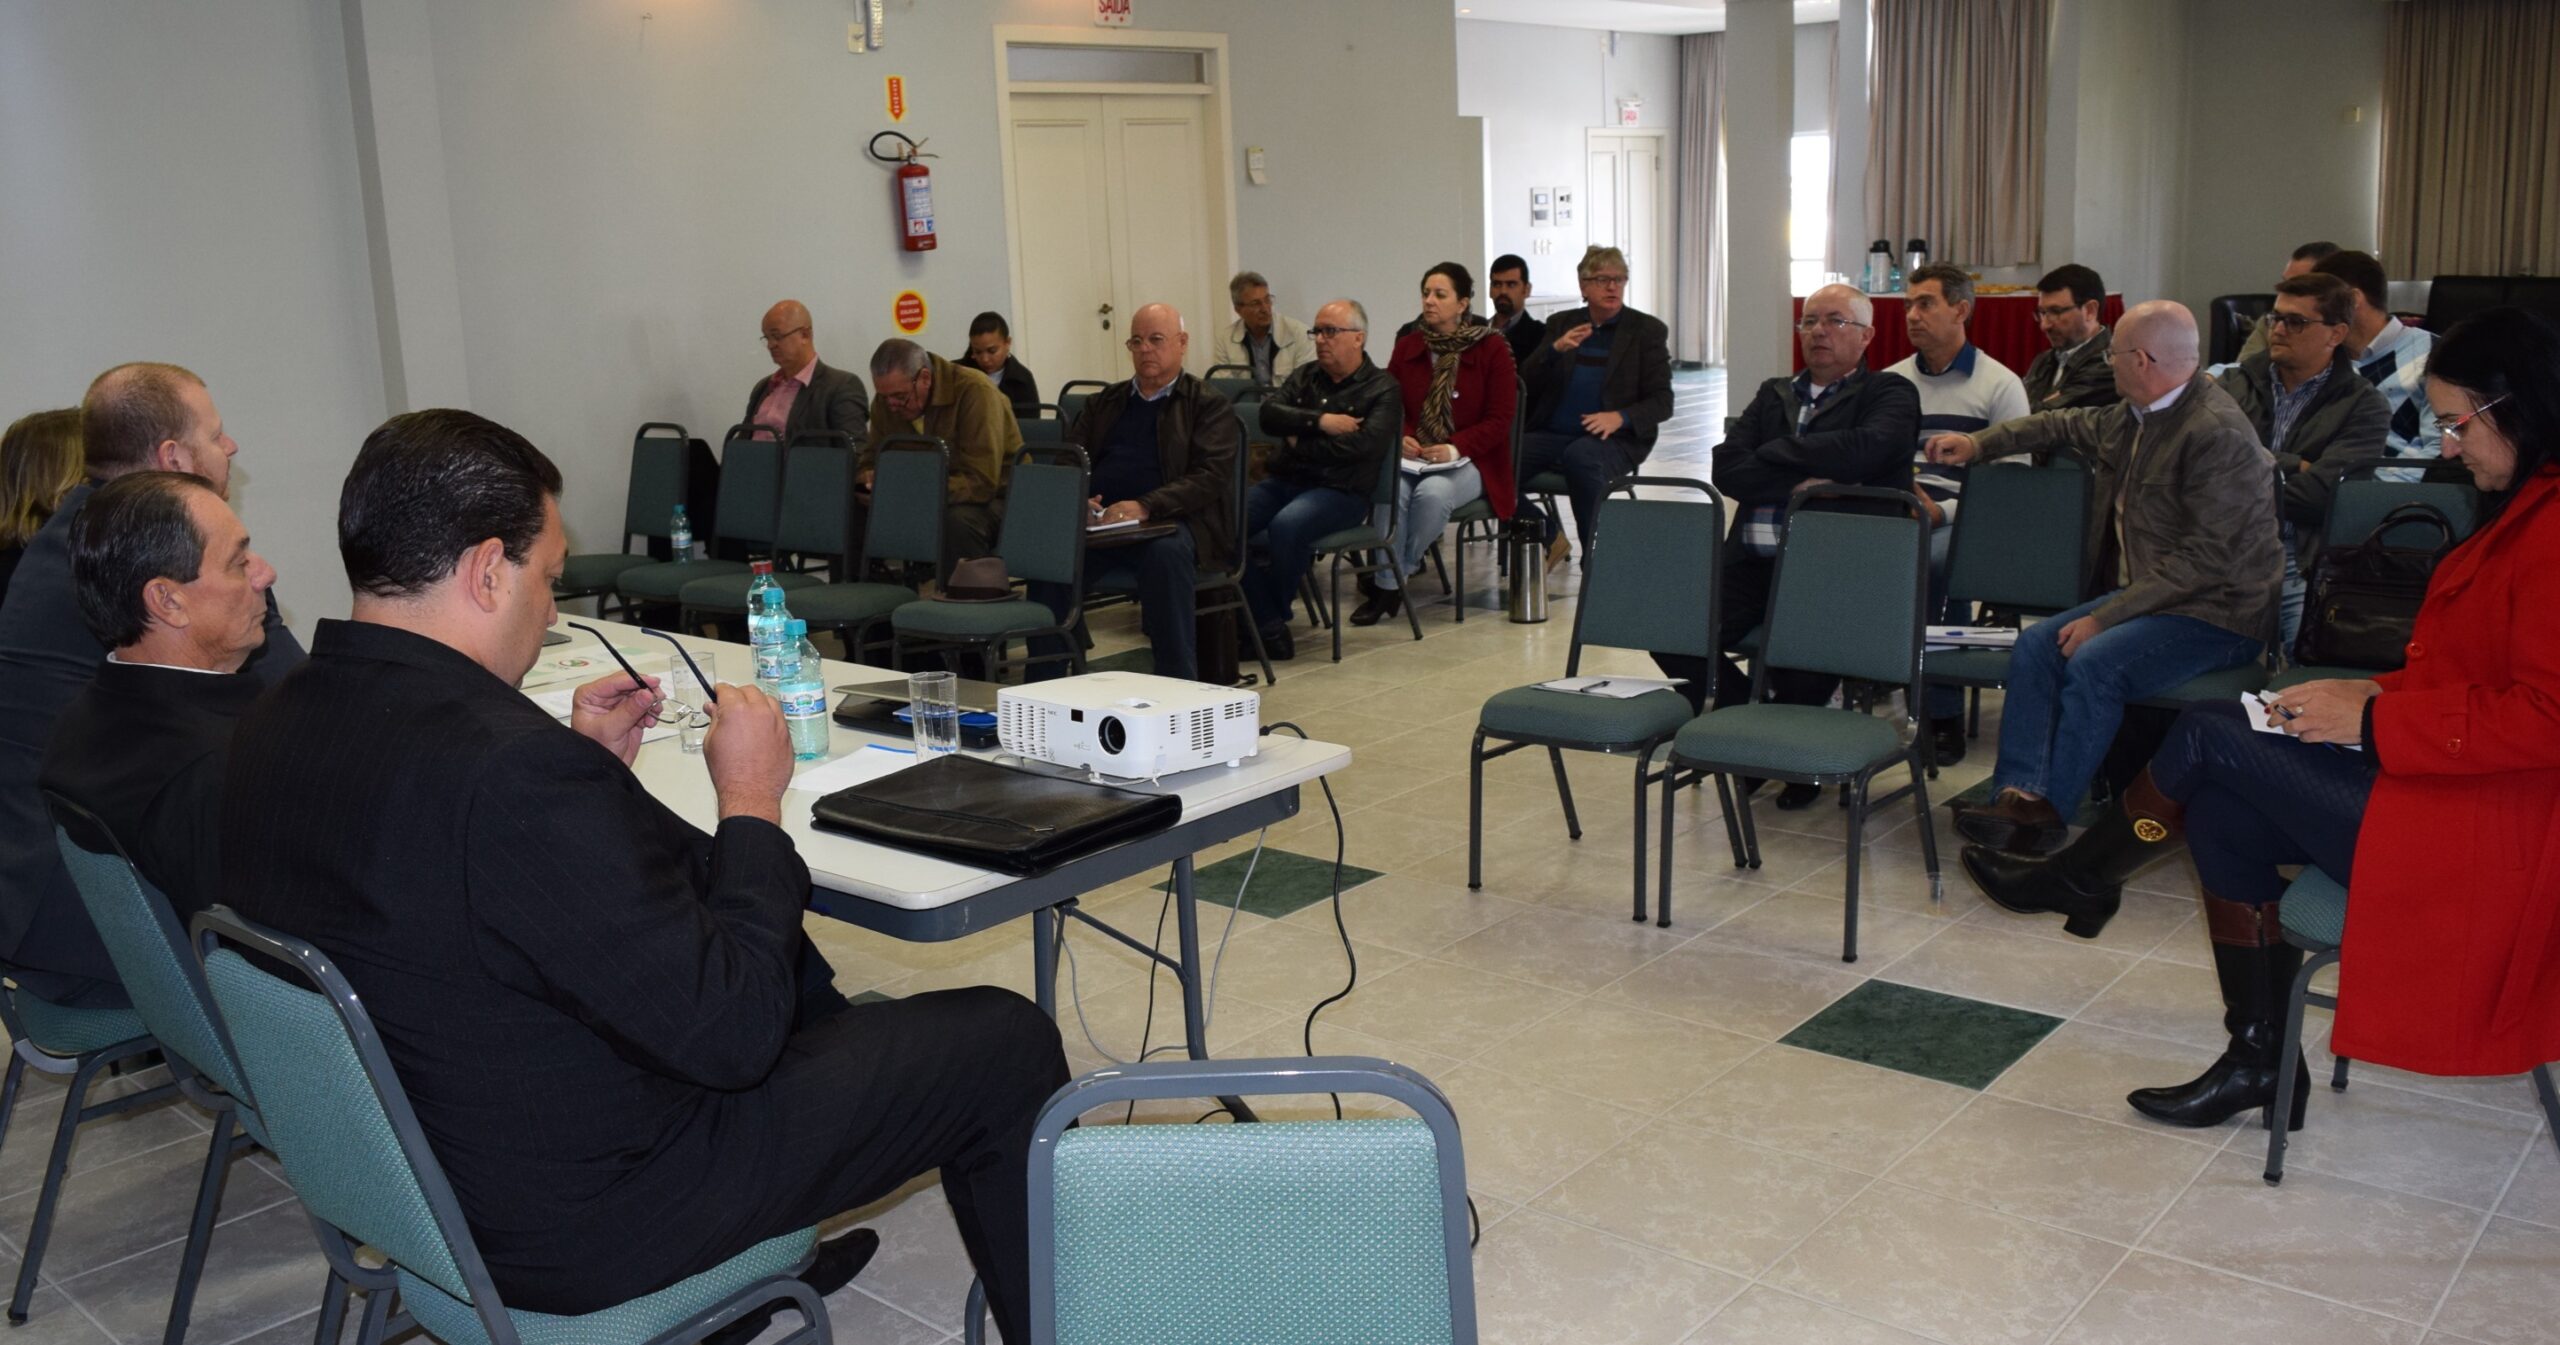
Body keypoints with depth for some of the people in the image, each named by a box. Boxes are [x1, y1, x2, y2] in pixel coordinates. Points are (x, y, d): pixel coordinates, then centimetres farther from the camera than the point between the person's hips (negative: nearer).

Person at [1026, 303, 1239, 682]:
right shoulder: (1103, 404, 25)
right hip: (1100, 525, 3)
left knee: (1167, 552, -38)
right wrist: (1076, 500, -9)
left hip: (1168, 524, -3)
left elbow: (1210, 477, -6)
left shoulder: (1209, 406, 9)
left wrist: (1145, 507, -22)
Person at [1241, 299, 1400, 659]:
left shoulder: (1382, 388, 2)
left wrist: (1300, 443, -5)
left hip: (1340, 490, -5)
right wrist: (1320, 421, -11)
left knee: (1286, 525, -36)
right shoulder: (1305, 376, 19)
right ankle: (1270, 627, -18)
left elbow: (1363, 444, -15)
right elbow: (1269, 414, 2)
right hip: (1284, 481, 5)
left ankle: (1274, 613, -9)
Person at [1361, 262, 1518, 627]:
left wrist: (1455, 448, -17)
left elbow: (1500, 418, -3)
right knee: (1389, 489, -33)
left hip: (1468, 461, -2)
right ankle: (1388, 584, -21)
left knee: (1433, 492, -36)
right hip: (1411, 456, 3)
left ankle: (1398, 573, -12)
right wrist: (1401, 438, -7)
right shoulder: (1407, 346, 9)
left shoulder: (1492, 348, -1)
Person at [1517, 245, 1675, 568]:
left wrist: (1621, 417, -20)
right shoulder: (1560, 324, 15)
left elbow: (1662, 402, 0)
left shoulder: (1648, 330, 6)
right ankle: (1547, 535, 4)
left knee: (1580, 456, -38)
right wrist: (1556, 349, -12)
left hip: (1614, 438, -3)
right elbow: (1527, 381, 7)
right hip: (1552, 433, 4)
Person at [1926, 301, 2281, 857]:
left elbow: (2206, 560, -23)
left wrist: (2105, 617, -25)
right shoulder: (2133, 417, 9)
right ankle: (2019, 793, -22)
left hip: (2217, 612, -9)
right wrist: (1977, 444, 24)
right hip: (2145, 595, 9)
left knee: (2094, 661, -29)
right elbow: (2069, 425, 32)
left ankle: (2049, 813, -21)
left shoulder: (2218, 433, -19)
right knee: (2035, 644, -11)